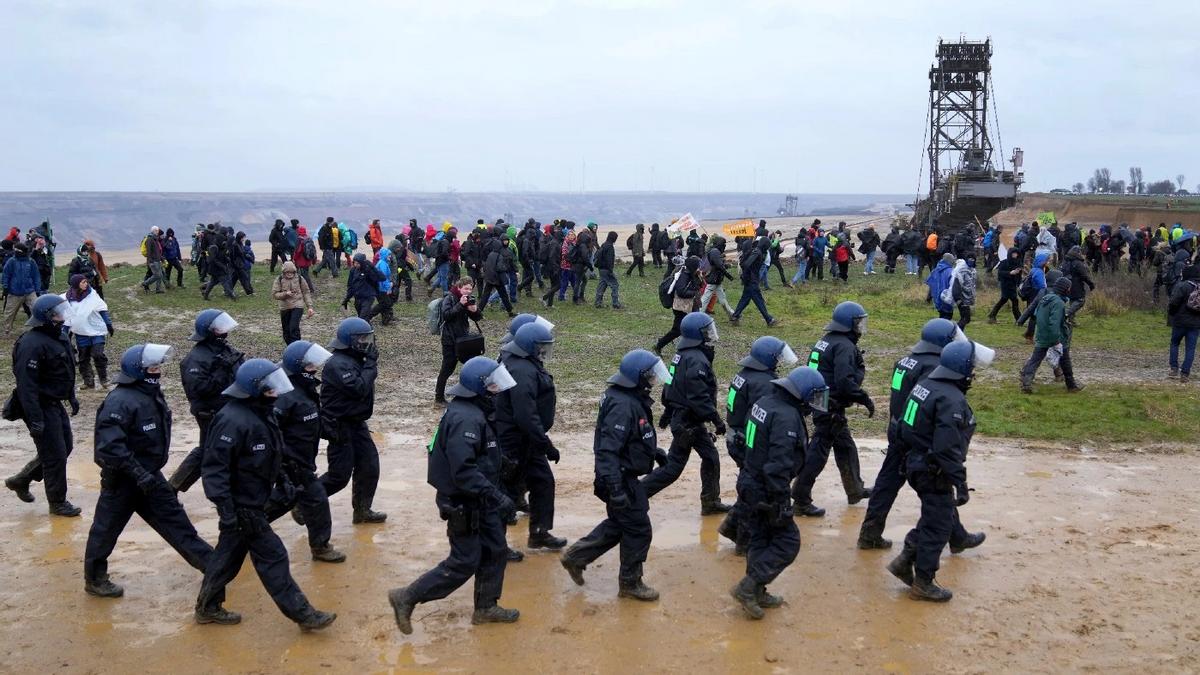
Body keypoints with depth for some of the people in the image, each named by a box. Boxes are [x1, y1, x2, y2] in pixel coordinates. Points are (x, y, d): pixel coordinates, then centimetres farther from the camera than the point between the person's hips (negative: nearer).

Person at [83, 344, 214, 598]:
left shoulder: (151, 394, 2)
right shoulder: (120, 401, -26)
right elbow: (109, 446, -32)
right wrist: (138, 473, -31)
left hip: (148, 476, 8)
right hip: (122, 480, -8)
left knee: (175, 520, 12)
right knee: (106, 529, 9)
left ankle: (211, 563, 18)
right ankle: (94, 581, 27)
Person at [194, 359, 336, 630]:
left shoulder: (261, 413, 4)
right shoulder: (234, 420, -27)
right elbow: (214, 466, -27)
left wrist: (282, 480, 19)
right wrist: (226, 510, -29)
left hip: (252, 501, 10)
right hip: (243, 506, -10)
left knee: (229, 554, 19)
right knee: (273, 557, -3)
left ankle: (207, 608, 34)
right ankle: (302, 614, 4)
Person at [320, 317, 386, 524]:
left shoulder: (355, 359, 9)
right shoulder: (338, 364, -22)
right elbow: (359, 389, -28)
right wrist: (371, 364, -22)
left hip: (356, 423, 9)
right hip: (340, 427, -9)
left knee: (369, 467, 10)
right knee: (340, 475, -3)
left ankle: (362, 510, 24)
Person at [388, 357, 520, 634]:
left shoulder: (475, 413, 6)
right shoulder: (466, 419, -27)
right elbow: (463, 471, -32)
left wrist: (493, 494, 19)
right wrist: (496, 496, -28)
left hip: (478, 500, 10)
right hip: (463, 504, -10)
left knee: (495, 551, 16)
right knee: (464, 563, -1)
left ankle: (486, 607, 30)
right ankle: (407, 597, 9)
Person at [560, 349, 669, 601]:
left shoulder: (634, 398, 5)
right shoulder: (622, 405, -27)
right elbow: (608, 450, -31)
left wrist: (654, 450, 26)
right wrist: (615, 489, -33)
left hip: (628, 477, 10)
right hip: (623, 480, -10)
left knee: (618, 524, 23)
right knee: (638, 530, 3)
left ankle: (576, 556, 30)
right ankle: (630, 582, 19)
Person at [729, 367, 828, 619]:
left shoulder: (765, 402, 6)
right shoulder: (787, 417, -24)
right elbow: (778, 465, -28)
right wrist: (781, 503, -23)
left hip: (750, 483, 10)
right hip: (766, 491, -10)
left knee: (761, 540, 18)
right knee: (787, 542, 0)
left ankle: (756, 593, 28)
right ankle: (748, 587, 0)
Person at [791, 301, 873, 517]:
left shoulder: (826, 341, 12)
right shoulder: (844, 346, -18)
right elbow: (845, 382, -27)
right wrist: (865, 400, -17)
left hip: (820, 403, 10)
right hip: (831, 408, -10)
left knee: (846, 447, 23)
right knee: (818, 452, -5)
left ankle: (855, 490, 38)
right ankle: (801, 501, -1)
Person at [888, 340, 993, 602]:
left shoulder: (925, 384, 5)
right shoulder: (952, 400, -24)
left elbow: (907, 429, 14)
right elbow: (948, 447, -28)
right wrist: (960, 483, -24)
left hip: (917, 462, 9)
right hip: (934, 472, -9)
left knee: (938, 518, 23)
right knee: (939, 526, 5)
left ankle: (905, 560, 22)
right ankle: (923, 583, 15)